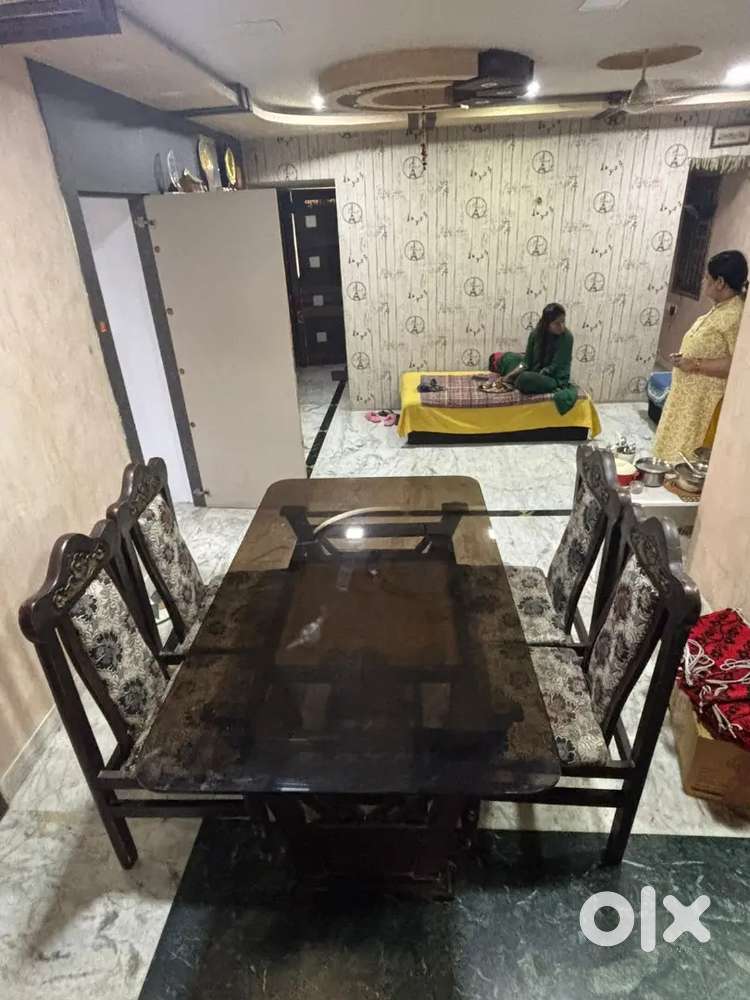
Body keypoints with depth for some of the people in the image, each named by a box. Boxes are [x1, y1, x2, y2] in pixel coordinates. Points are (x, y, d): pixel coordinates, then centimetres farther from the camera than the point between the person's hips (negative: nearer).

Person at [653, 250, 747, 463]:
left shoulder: (736, 316, -21)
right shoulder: (719, 309, 10)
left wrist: (696, 365, -24)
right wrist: (684, 358, 7)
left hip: (704, 401, -10)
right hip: (687, 395, 10)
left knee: (684, 459, 0)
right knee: (670, 449, 18)